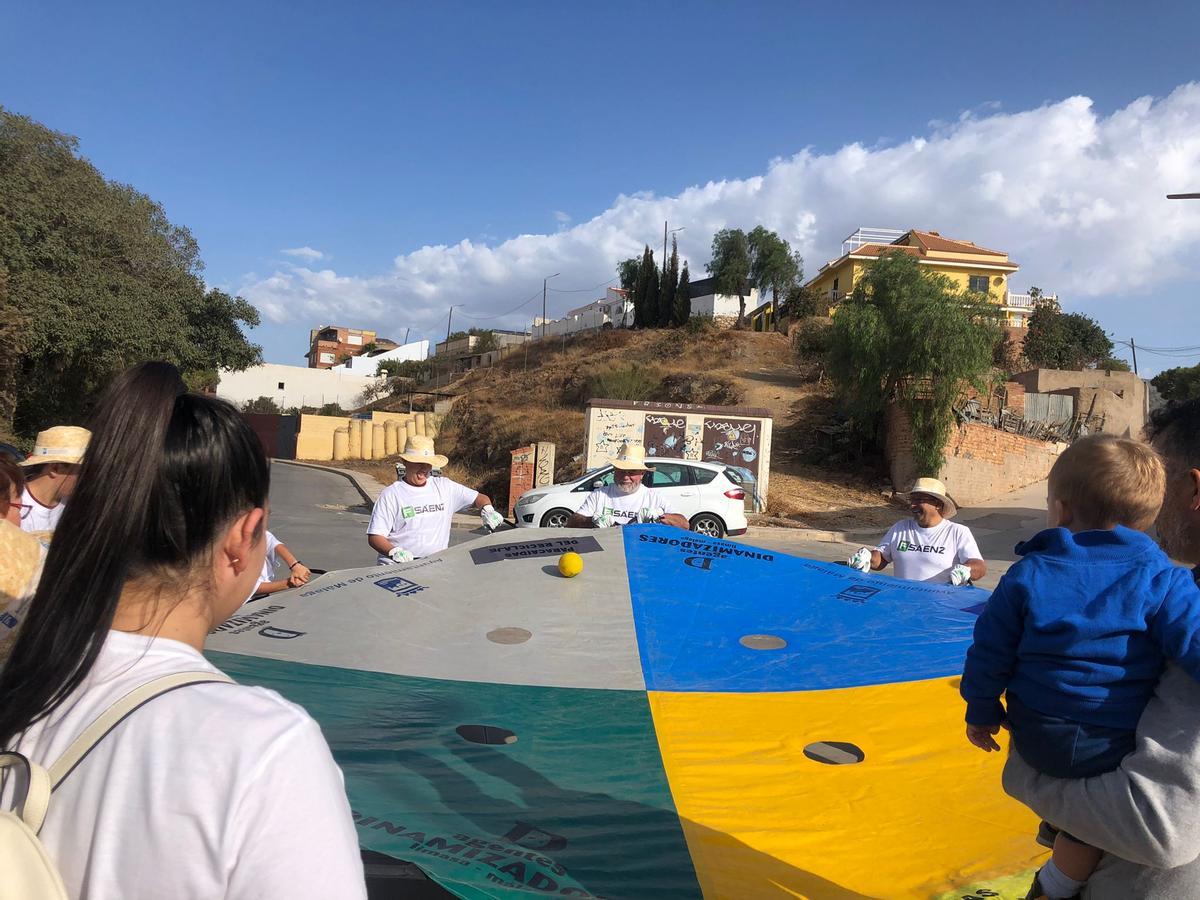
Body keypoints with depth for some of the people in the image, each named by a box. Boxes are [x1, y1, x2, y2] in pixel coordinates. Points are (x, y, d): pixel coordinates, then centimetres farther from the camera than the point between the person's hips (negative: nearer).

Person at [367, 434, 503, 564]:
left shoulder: (444, 487, 13)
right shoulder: (391, 494, 3)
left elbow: (480, 498, 19)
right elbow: (375, 537, -1)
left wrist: (487, 510, -3)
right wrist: (394, 552, -20)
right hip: (399, 566, -2)